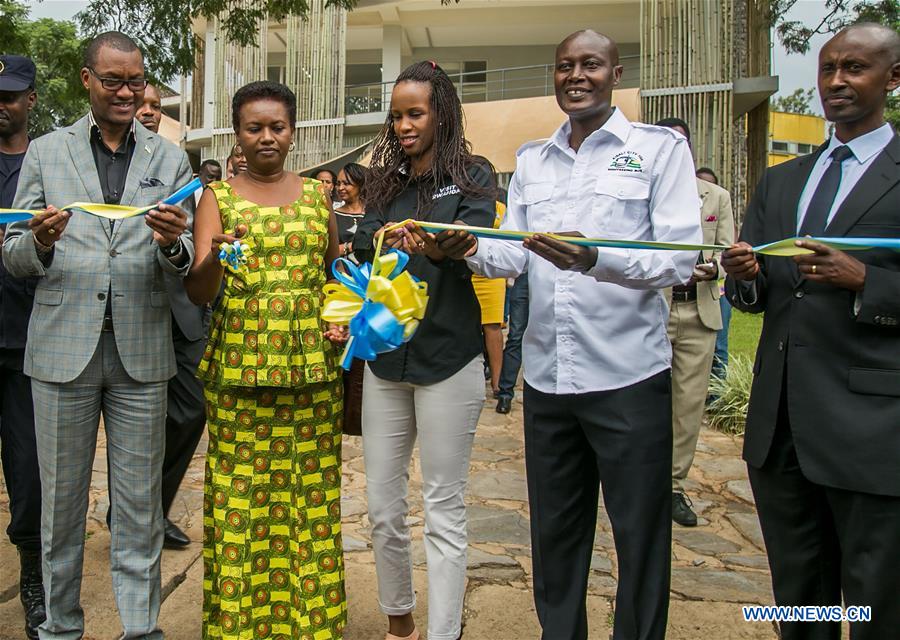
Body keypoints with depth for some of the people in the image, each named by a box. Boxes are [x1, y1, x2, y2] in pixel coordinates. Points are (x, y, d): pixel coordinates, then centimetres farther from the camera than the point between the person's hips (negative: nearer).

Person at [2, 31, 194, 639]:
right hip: (62, 347, 0)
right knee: (61, 502, 11)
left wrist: (174, 246, -19)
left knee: (139, 504, 7)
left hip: (141, 350, 0)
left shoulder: (170, 159, 8)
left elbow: (187, 263, 4)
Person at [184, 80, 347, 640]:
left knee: (311, 495, 5)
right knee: (240, 496, 0)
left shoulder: (317, 193, 11)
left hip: (311, 363, 2)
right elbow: (197, 293, -4)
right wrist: (215, 258, -25)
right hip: (239, 364, -1)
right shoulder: (218, 198, 5)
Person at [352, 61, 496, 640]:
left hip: (448, 358, -5)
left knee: (444, 511, 1)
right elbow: (363, 254, 10)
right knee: (383, 508, 11)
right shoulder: (386, 183, 15)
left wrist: (435, 246, -38)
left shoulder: (472, 176, 1)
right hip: (385, 358, 5)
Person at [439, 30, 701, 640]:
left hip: (628, 376, -4)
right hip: (547, 376, 5)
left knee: (640, 536, 9)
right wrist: (474, 247, -13)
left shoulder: (661, 148, -1)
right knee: (554, 531, 17)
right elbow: (515, 254, 8)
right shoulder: (531, 159, 14)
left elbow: (680, 257, -12)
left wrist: (594, 258, -28)